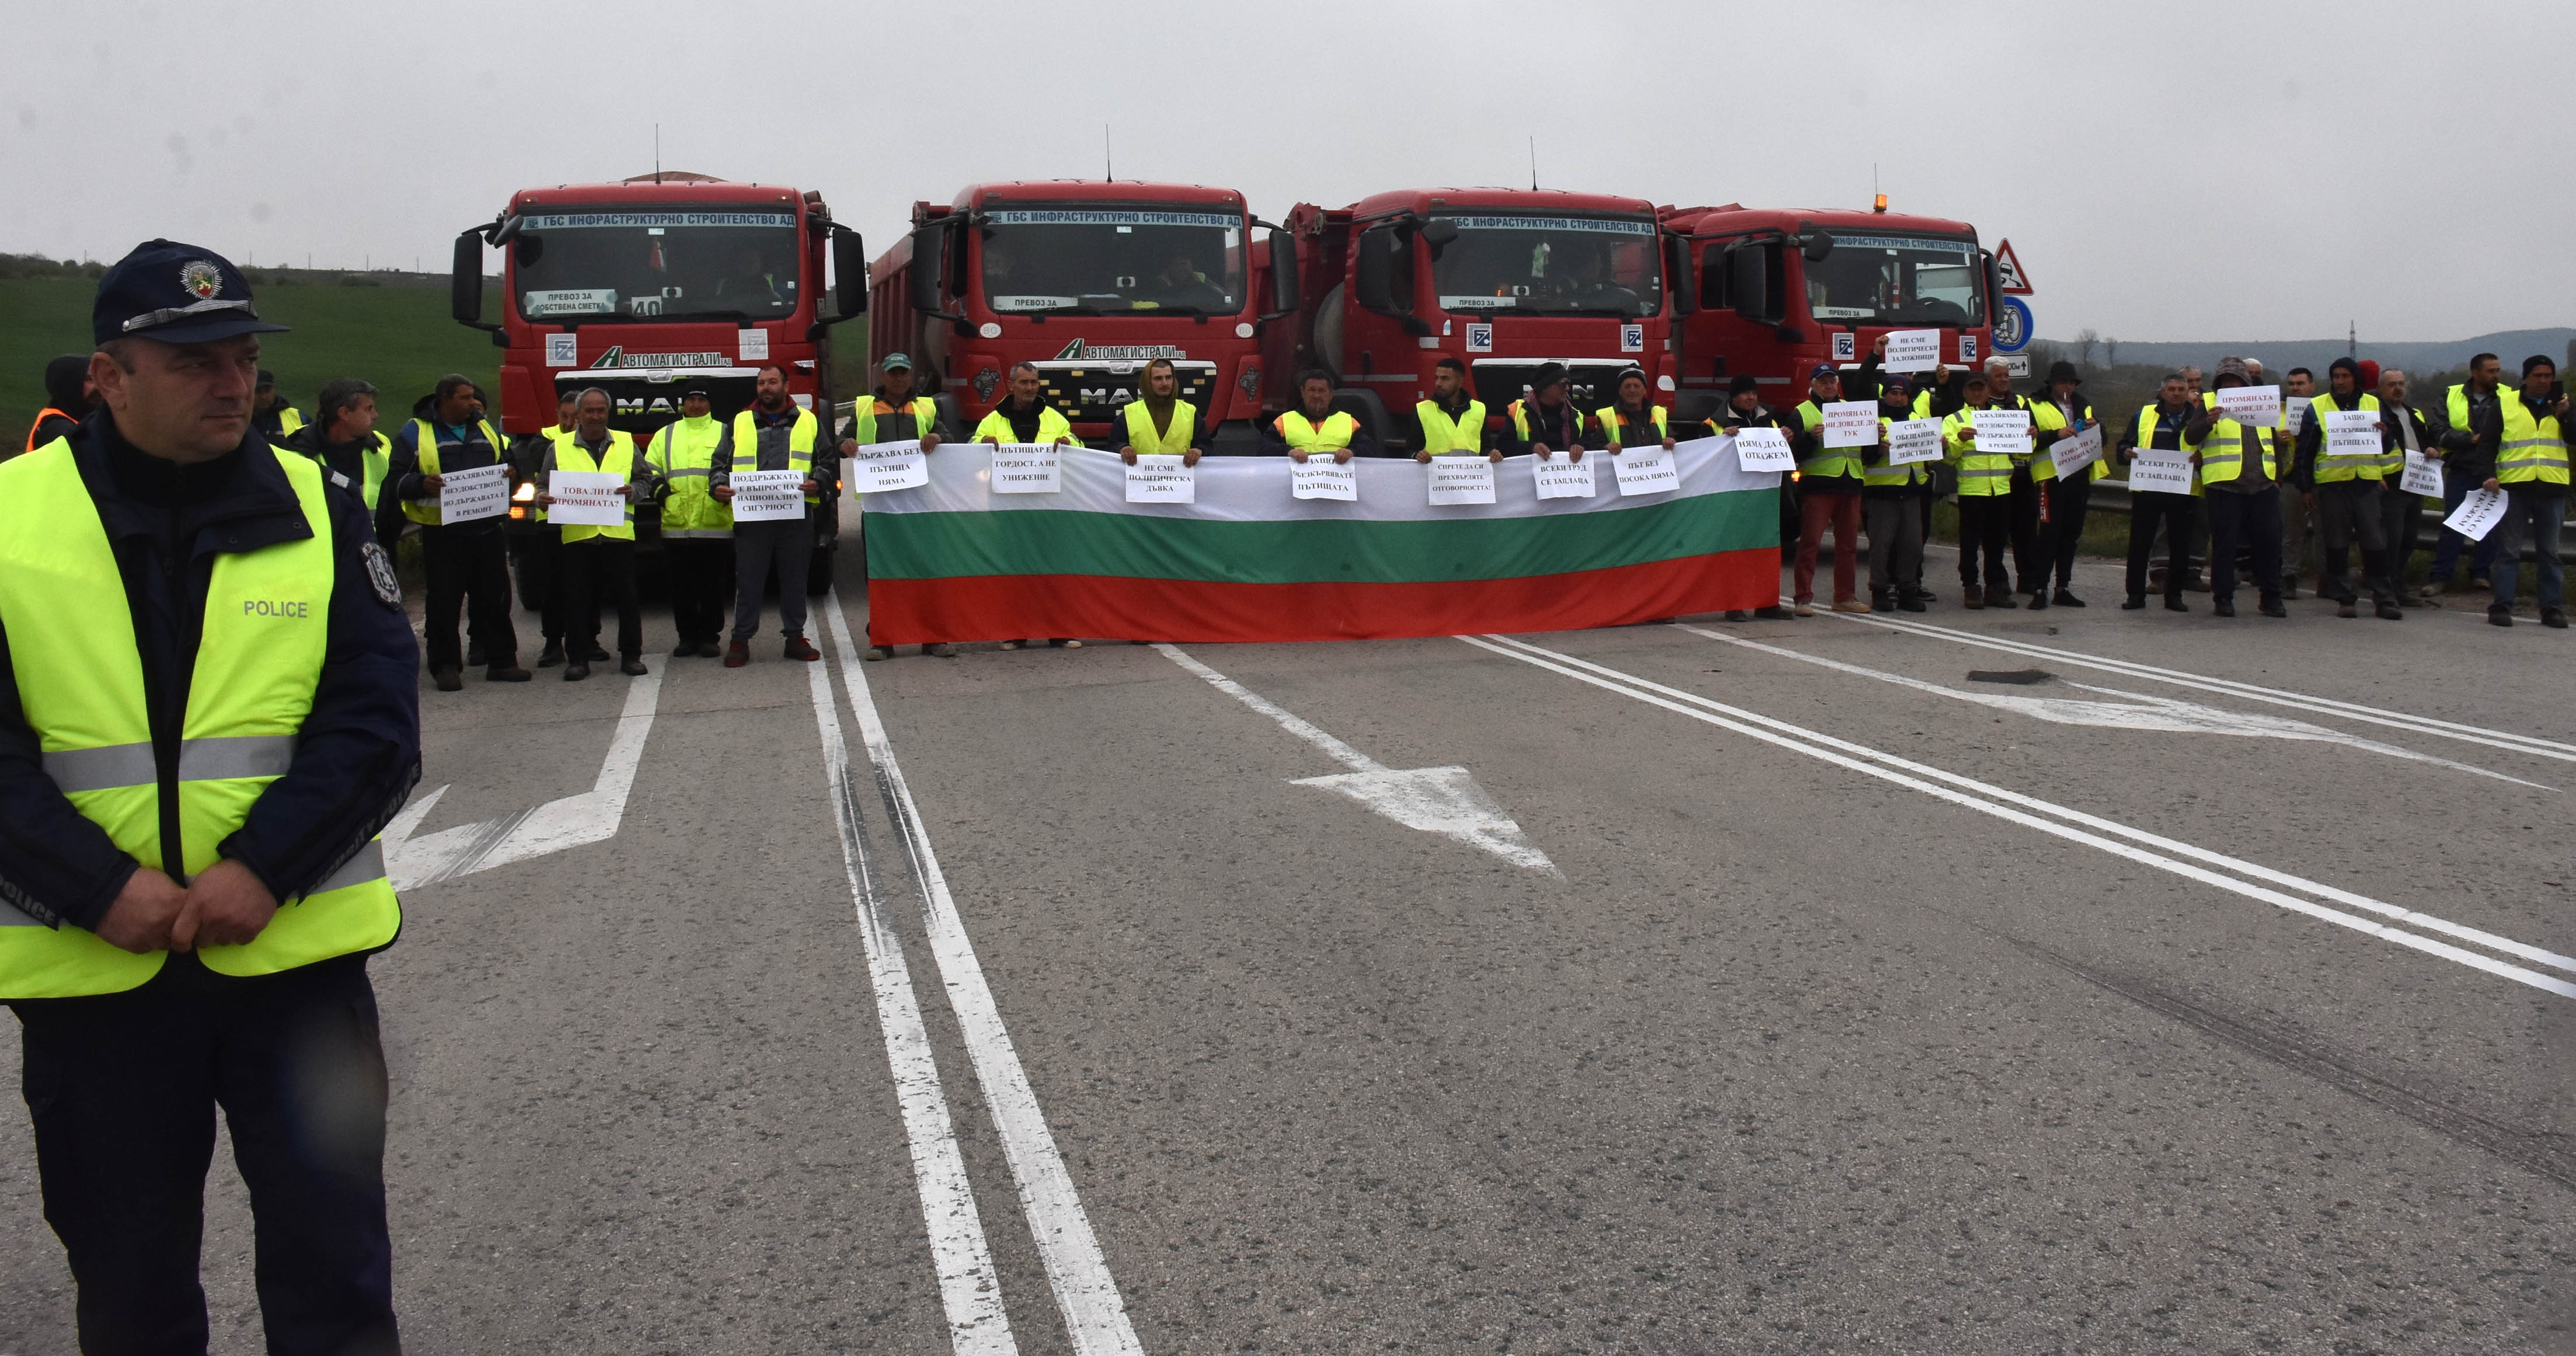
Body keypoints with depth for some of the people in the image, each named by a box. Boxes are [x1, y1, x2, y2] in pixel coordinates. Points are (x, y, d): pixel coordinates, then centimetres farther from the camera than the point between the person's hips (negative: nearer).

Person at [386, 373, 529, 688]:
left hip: (486, 531, 4)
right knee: (444, 602, 0)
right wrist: (421, 484, -23)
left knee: (495, 598, 7)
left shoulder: (486, 431, 16)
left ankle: (501, 661, 15)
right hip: (442, 534, -4)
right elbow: (396, 480, -3)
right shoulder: (414, 434, 1)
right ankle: (445, 665, 8)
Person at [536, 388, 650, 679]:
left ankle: (630, 655, 11)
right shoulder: (559, 447, 9)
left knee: (626, 597, 2)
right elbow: (544, 485, 11)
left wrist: (633, 491, -9)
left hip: (618, 533, 0)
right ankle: (578, 658, 8)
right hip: (576, 534, 0)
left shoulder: (626, 443, 11)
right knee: (578, 600, 1)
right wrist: (541, 498, -12)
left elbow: (646, 479, 12)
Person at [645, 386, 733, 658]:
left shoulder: (724, 434, 12)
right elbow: (649, 470, 15)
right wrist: (658, 487, -3)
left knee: (713, 587, 1)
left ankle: (709, 636, 11)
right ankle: (687, 636, 14)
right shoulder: (665, 435, 17)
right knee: (681, 587, 4)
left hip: (716, 525, -2)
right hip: (676, 525, 2)